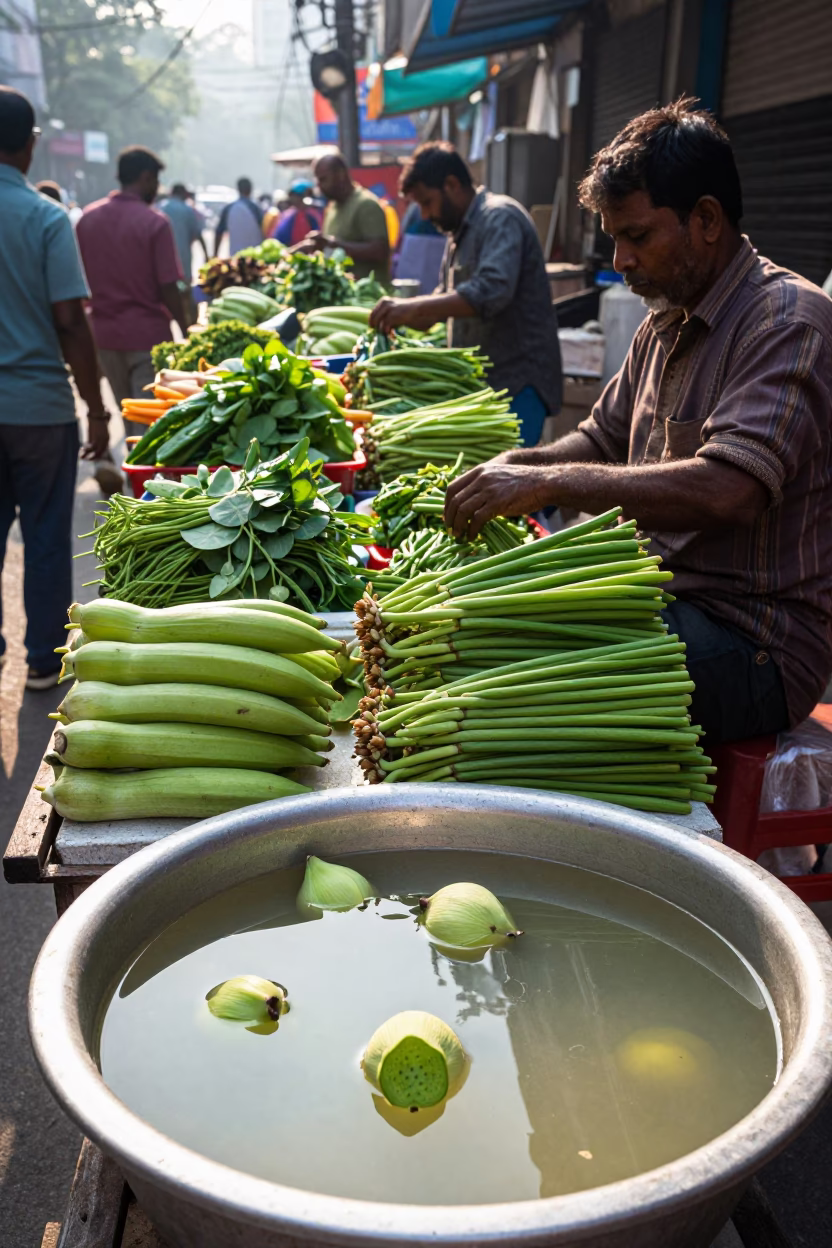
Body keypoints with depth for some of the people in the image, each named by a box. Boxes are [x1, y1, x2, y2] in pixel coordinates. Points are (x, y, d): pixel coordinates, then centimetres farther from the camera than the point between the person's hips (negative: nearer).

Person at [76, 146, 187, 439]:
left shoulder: (87, 217, 3)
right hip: (148, 333, -5)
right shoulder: (155, 222, -13)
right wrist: (185, 328, -3)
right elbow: (168, 288, -14)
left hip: (104, 333, 5)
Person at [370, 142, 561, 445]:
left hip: (517, 381, -9)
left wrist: (412, 307, -29)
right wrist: (392, 318, 9)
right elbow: (445, 299, 26)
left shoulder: (500, 218, -12)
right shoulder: (459, 232, 19)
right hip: (480, 380, 9)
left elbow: (492, 292, -28)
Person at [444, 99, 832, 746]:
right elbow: (602, 440, 21)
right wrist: (517, 466, -1)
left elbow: (726, 491, -30)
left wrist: (549, 483, -29)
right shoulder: (665, 322, 13)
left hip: (754, 641, -8)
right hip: (661, 594, 8)